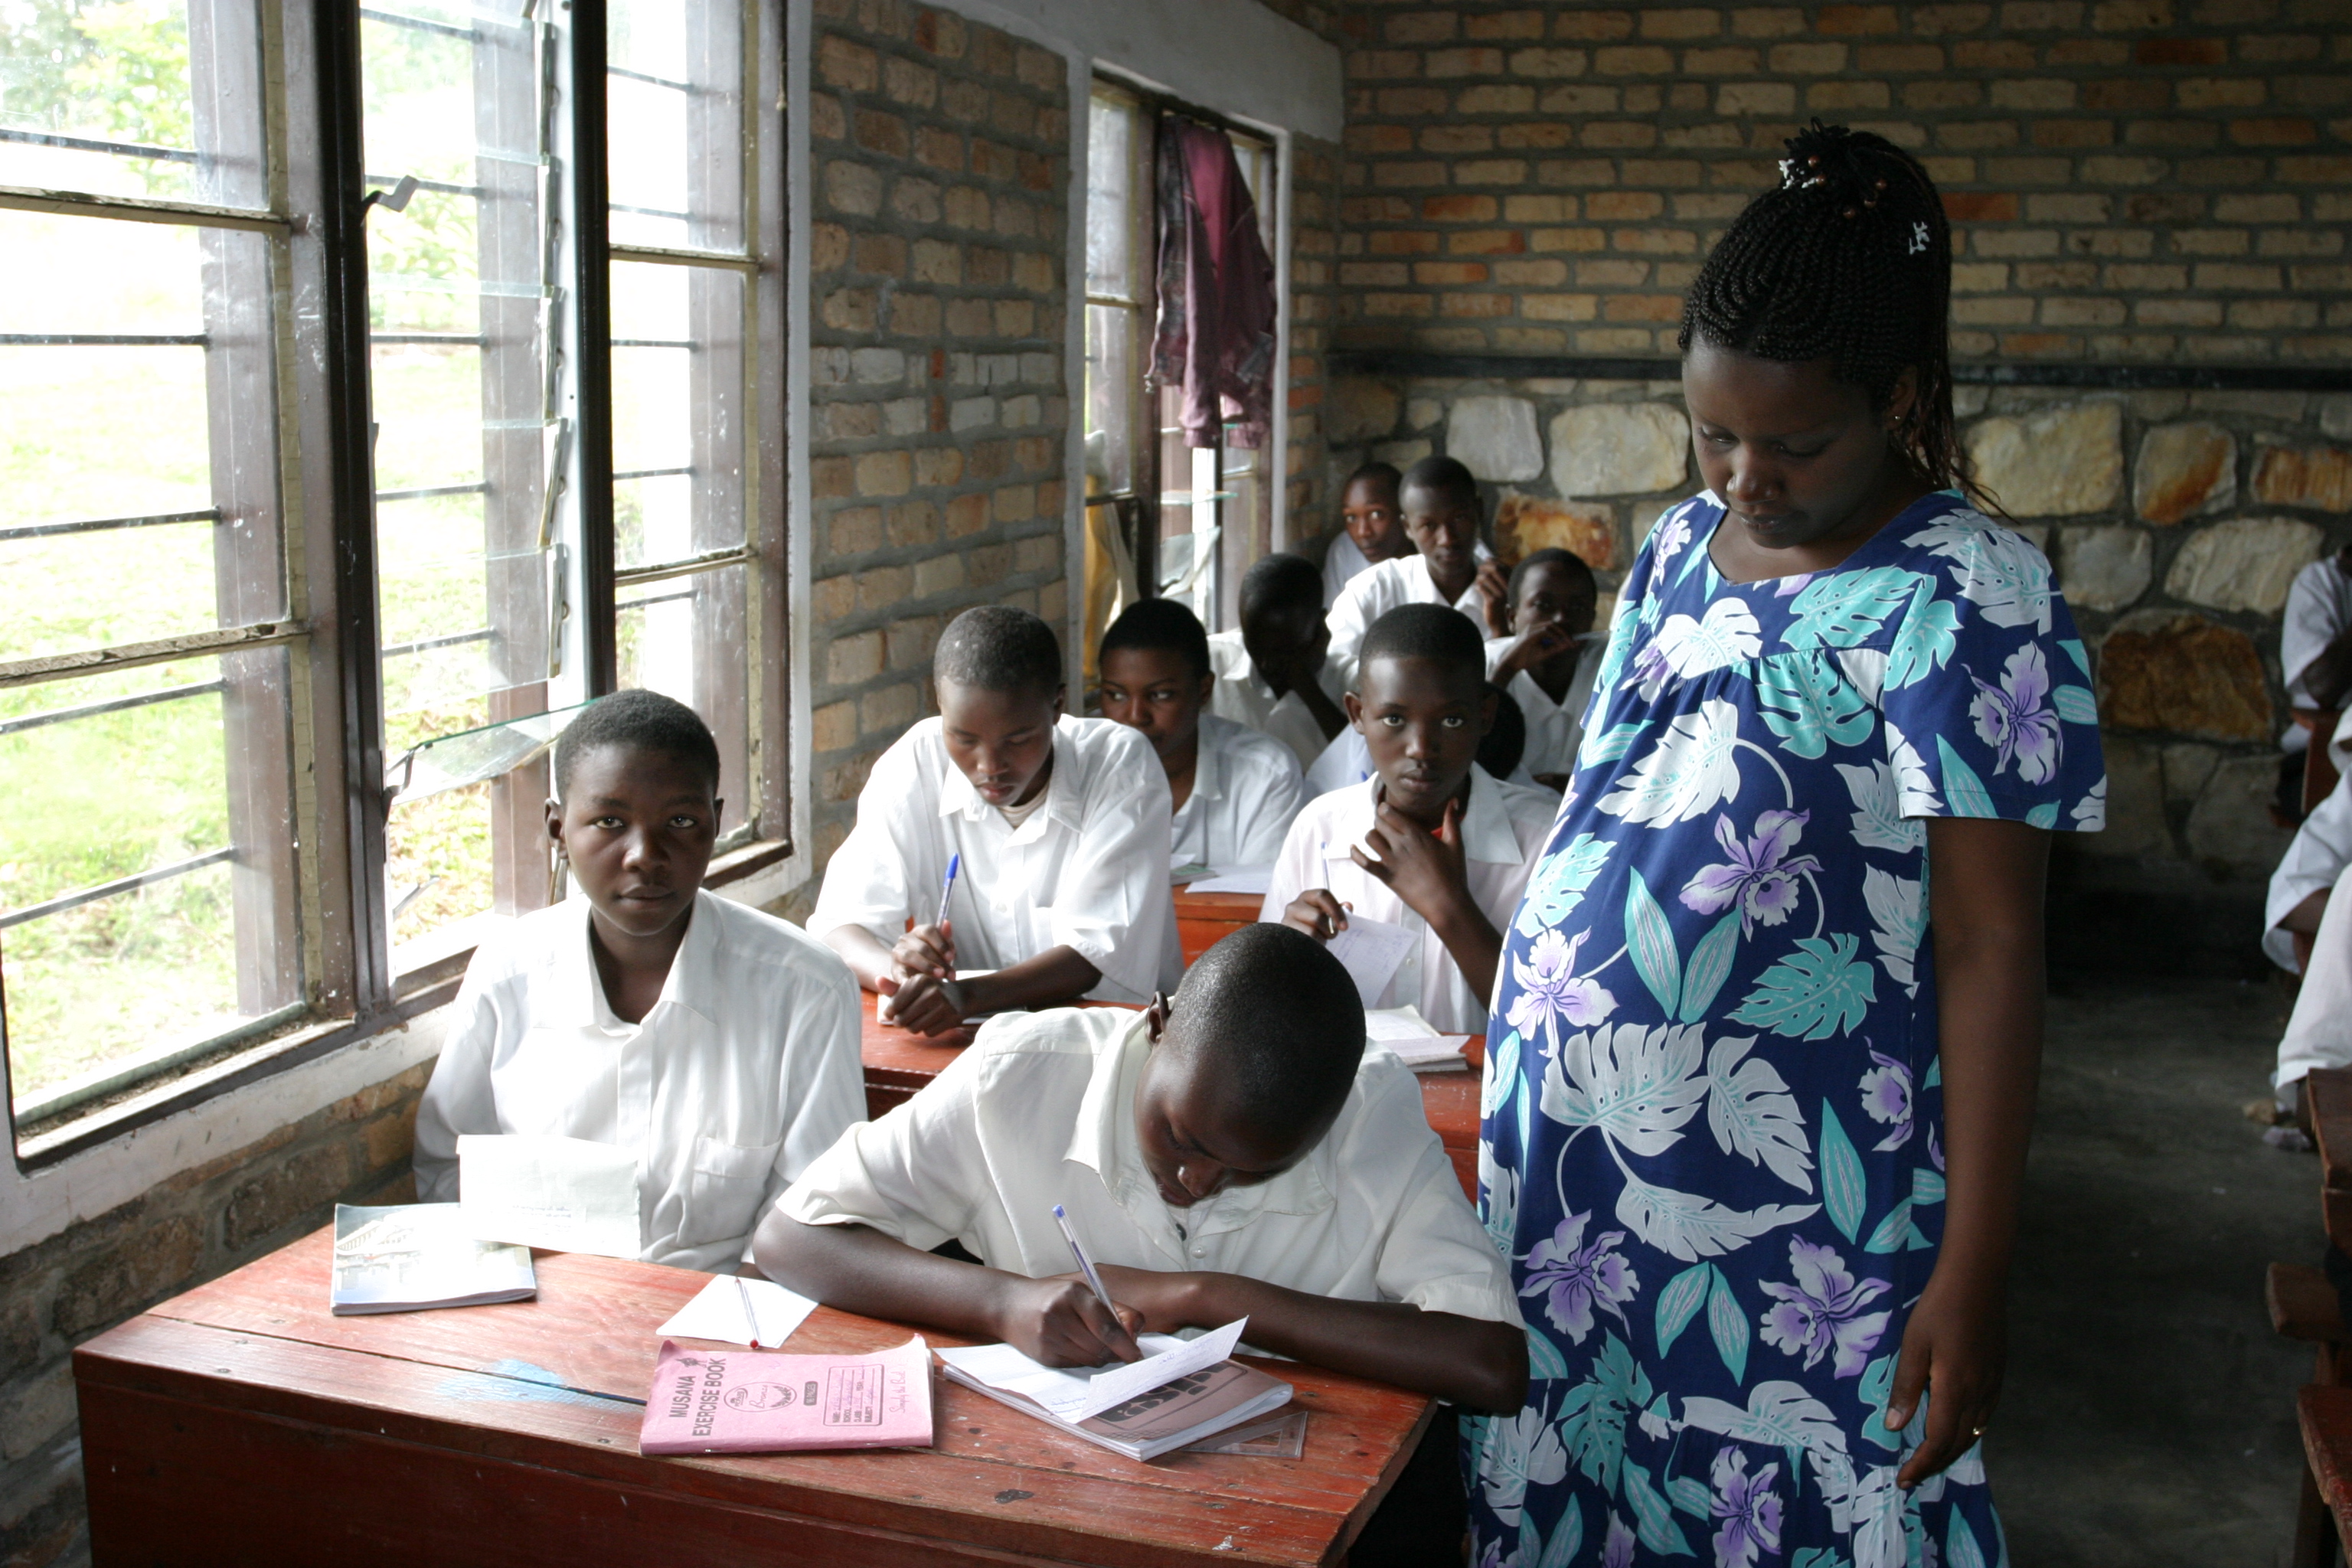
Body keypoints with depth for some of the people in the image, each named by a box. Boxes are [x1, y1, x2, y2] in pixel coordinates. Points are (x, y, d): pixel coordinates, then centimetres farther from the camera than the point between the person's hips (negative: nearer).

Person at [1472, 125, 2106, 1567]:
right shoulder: (1681, 545, 9)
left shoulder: (1965, 600, -12)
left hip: (1784, 1185, -6)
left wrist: (1973, 1277, -17)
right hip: (1570, 1140, 6)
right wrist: (1520, 1052, 13)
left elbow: (1990, 944, -15)